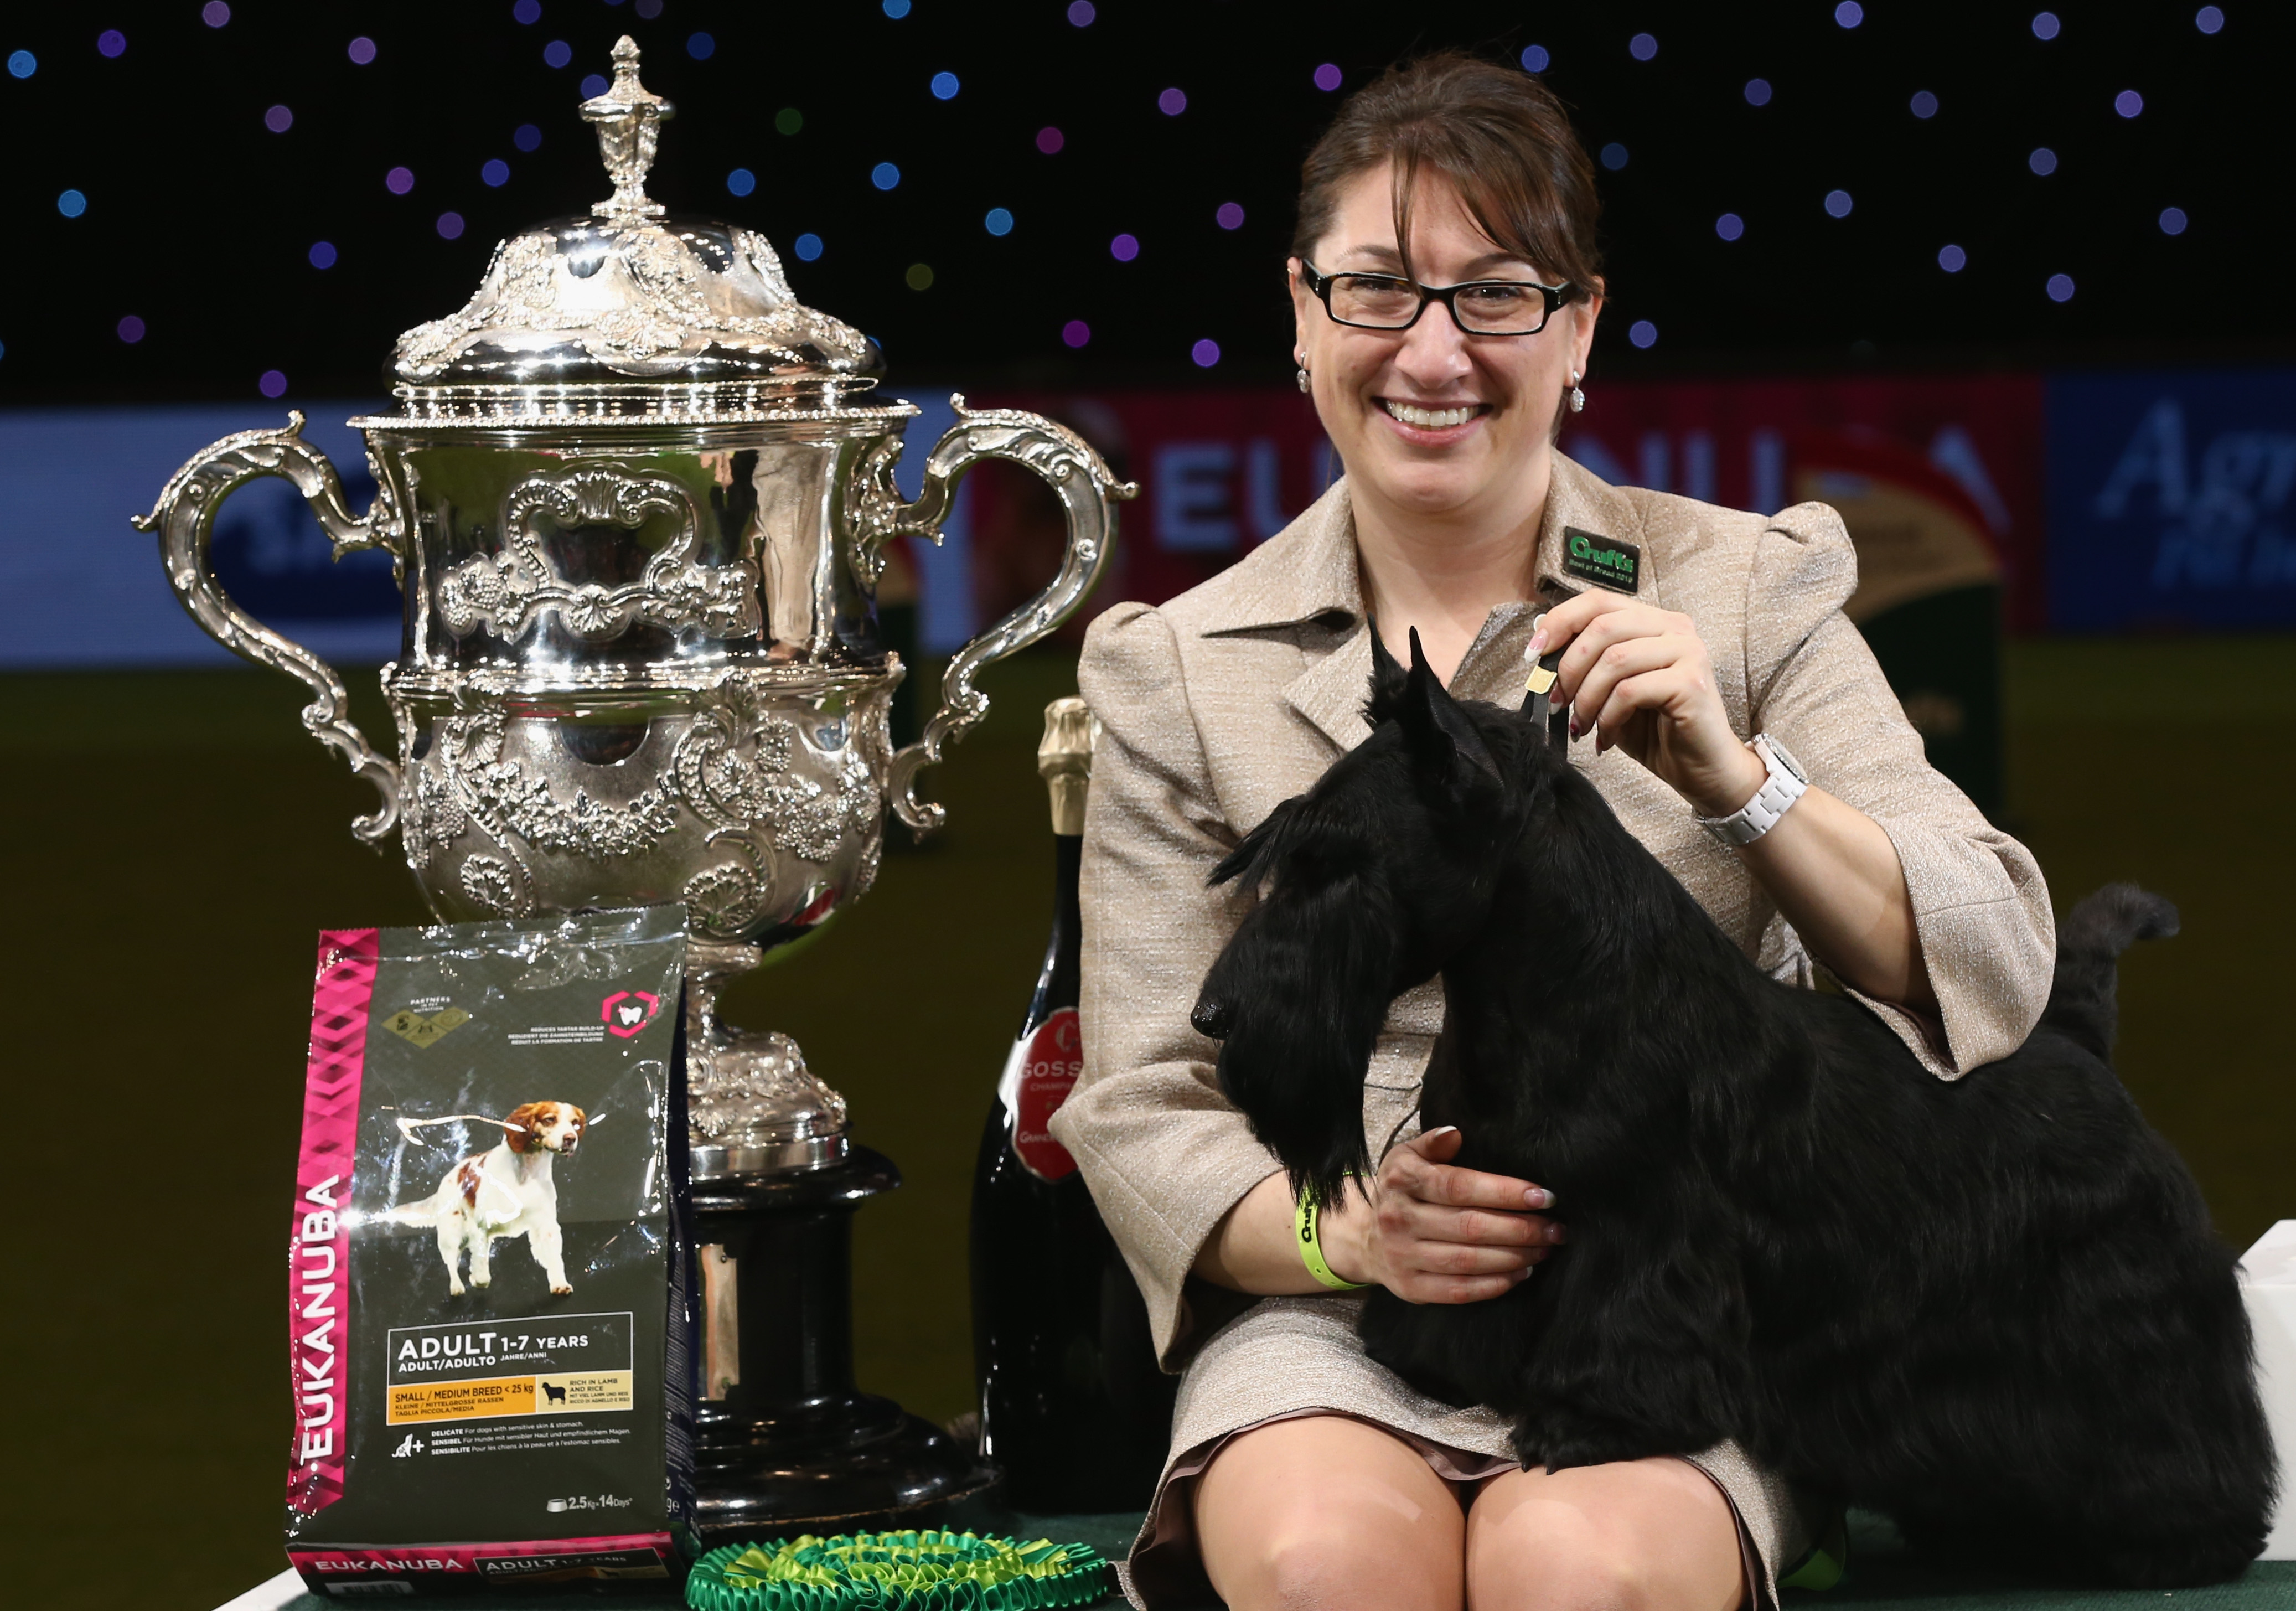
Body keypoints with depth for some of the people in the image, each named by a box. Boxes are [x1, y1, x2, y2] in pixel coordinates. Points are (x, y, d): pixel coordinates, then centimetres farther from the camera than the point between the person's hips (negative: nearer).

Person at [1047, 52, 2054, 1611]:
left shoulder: (1749, 593, 9)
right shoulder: (1180, 675, 10)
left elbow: (1997, 972, 0)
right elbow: (1144, 1113, 6)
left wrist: (1733, 778, -15)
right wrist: (1345, 1231, -14)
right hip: (1330, 1324, 1)